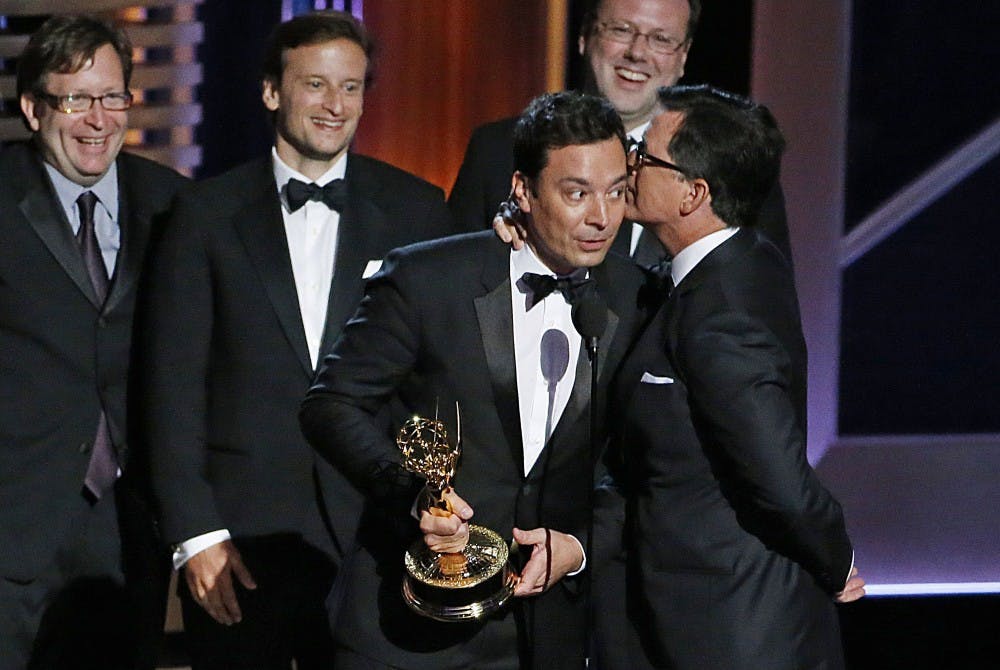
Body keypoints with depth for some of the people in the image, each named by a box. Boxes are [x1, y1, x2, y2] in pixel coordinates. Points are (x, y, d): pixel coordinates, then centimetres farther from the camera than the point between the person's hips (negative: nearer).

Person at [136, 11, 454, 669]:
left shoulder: (416, 211, 5)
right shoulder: (207, 214, 3)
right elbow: (174, 384, 1)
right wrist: (195, 533, -6)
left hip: (373, 534, 0)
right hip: (240, 536, 0)